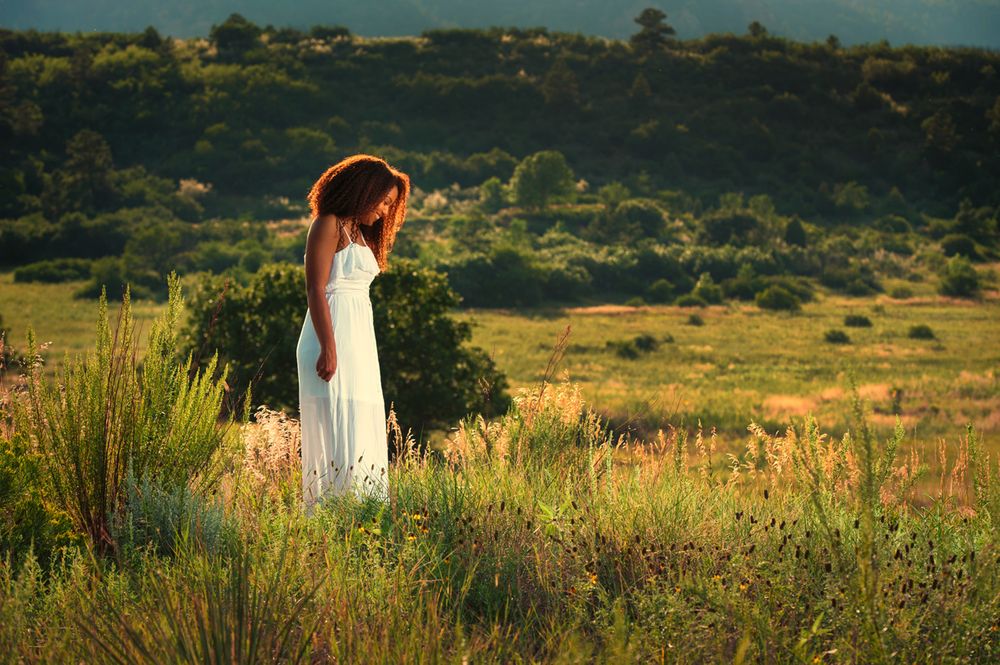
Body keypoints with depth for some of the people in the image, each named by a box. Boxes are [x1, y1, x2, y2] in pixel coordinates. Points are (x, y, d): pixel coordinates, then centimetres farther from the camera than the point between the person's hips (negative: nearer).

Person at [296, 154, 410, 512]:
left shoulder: (360, 234, 22)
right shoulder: (328, 225, -5)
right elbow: (315, 289, -13)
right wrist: (328, 348, -21)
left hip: (359, 338, 9)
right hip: (334, 336, -9)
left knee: (363, 430, 7)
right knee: (338, 428, -14)